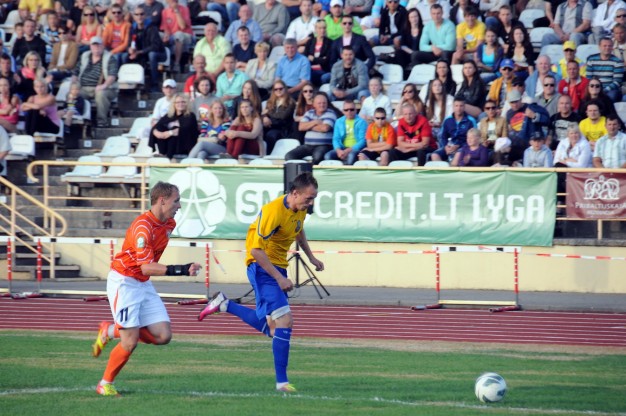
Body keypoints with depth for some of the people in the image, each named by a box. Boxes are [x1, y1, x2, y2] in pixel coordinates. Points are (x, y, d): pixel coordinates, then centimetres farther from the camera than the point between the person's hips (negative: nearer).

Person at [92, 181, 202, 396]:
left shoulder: (169, 224, 4)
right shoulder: (142, 227, -23)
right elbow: (146, 266, -30)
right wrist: (180, 270, -37)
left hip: (144, 284, 8)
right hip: (124, 282, -8)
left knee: (163, 336, -4)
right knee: (130, 341, -13)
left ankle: (110, 330, 15)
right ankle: (105, 384, 7)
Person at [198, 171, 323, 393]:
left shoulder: (300, 209, 2)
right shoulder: (273, 212, -26)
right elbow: (256, 250, -25)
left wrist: (310, 257, 29)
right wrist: (279, 278, -24)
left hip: (278, 267, 9)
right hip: (262, 267, -9)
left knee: (272, 328, 14)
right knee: (284, 321, -19)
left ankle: (224, 305, 28)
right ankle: (282, 381, -16)